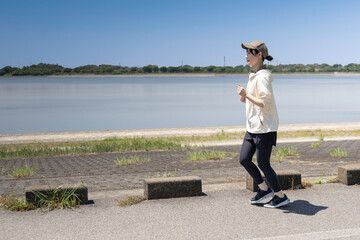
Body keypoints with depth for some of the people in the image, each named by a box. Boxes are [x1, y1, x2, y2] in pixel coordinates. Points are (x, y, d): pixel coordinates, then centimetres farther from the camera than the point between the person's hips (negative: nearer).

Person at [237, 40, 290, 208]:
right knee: (244, 159, 9)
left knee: (262, 163, -1)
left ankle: (281, 196, 16)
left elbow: (266, 103, -24)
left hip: (264, 127, -10)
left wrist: (246, 95, -22)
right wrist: (245, 99, 4)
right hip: (253, 126, 10)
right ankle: (265, 189, 24)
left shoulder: (263, 77, -17)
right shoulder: (254, 76, 13)